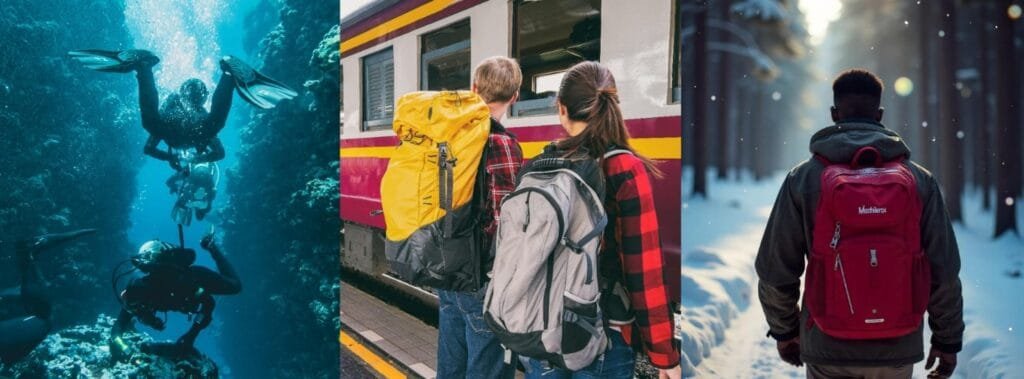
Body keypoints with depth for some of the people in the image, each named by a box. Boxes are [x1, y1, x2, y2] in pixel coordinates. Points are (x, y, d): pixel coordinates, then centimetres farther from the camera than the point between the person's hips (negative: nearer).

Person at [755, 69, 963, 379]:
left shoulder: (803, 178, -8)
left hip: (828, 346, -1)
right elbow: (944, 272, -3)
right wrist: (948, 340, 10)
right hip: (898, 347, 1)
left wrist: (784, 330, 10)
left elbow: (775, 270, -5)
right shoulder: (919, 180, -4)